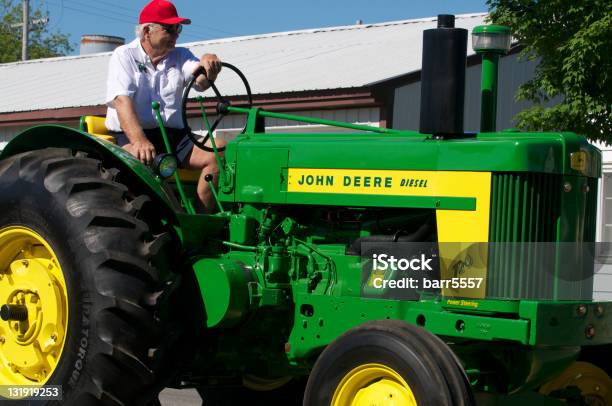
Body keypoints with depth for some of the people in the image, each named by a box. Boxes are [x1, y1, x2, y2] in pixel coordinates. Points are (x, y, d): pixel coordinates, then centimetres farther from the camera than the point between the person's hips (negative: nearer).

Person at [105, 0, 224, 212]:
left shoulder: (180, 56, 17)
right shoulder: (124, 56, 4)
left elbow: (201, 82, -3)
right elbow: (122, 100, -11)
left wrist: (208, 64, -30)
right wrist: (139, 141, -29)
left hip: (174, 137, 4)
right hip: (130, 135, -4)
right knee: (138, 160, -38)